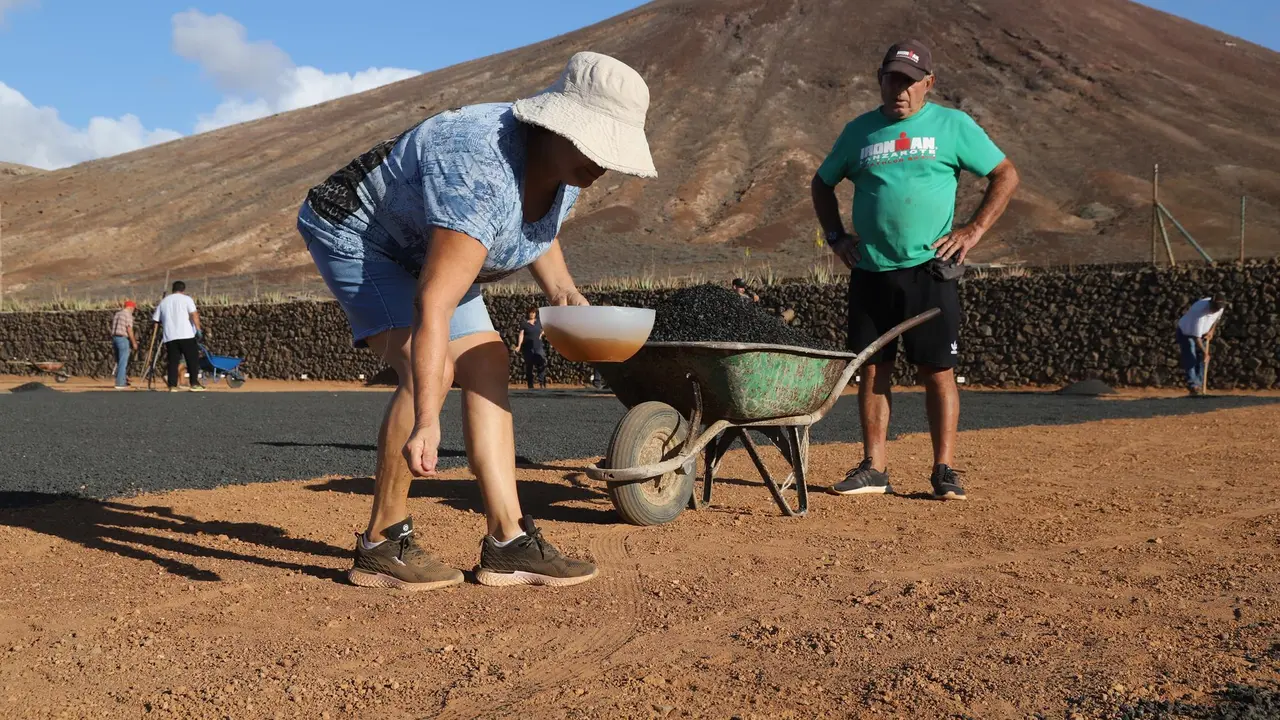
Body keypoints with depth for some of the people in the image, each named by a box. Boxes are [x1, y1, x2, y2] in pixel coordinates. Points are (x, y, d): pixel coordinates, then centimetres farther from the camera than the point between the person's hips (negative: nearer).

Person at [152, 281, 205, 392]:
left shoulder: (163, 301, 17)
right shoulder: (186, 298, 4)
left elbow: (155, 320, 17)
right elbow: (194, 314, -9)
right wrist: (198, 329, -9)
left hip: (169, 337, 4)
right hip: (186, 335, -4)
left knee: (173, 361, 5)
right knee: (193, 360, 4)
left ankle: (172, 386, -1)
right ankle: (194, 384, 1)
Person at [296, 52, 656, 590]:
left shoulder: (563, 165, -11)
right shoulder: (483, 178, -39)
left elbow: (535, 231, 13)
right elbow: (433, 306, -45)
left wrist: (561, 289, -5)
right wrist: (426, 421, -52)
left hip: (421, 251, 9)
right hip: (356, 236, -9)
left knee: (487, 367, 0)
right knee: (431, 370, -26)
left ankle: (508, 542, 0)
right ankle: (380, 545, -12)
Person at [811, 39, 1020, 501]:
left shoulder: (952, 126, 4)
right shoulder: (859, 131, 12)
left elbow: (1006, 176, 6)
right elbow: (822, 185, 23)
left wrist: (974, 230, -4)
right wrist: (835, 236, 10)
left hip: (930, 270, -3)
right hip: (870, 272, 3)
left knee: (938, 371, -2)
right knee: (872, 370, 5)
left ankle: (944, 470, 6)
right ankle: (874, 468, 14)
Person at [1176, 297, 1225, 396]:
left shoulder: (1220, 307, -19)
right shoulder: (1200, 312, -40)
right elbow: (1196, 336, -35)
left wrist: (1211, 331, -5)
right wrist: (1204, 351, -32)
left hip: (1203, 333, 6)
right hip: (1186, 332, -6)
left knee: (1201, 359, 1)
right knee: (1190, 359, -17)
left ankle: (1199, 385, 6)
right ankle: (1193, 385, -23)